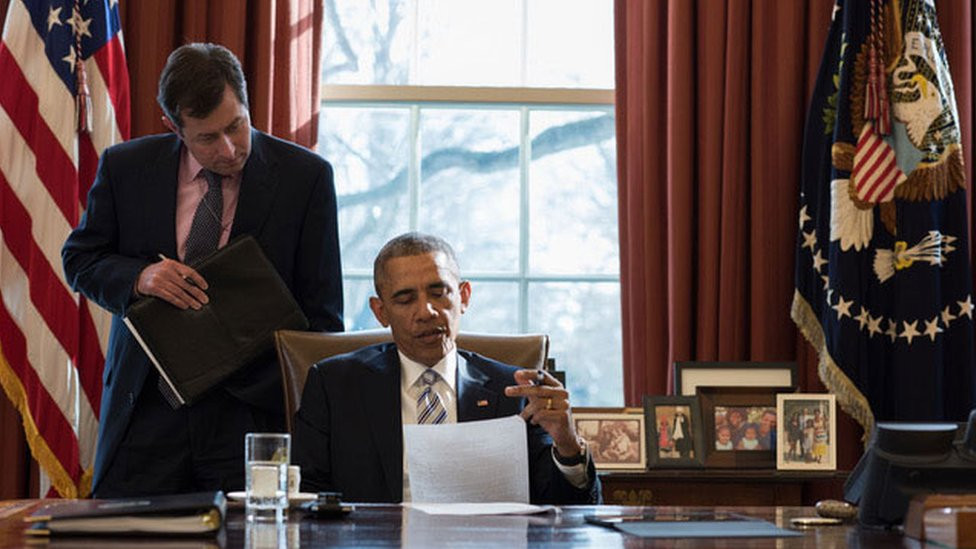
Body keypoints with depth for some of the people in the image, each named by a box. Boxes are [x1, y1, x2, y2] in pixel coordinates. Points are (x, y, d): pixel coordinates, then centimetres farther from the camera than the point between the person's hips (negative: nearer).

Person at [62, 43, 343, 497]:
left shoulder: (306, 177, -3)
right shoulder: (125, 167, 2)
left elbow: (321, 313, 0)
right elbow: (79, 259, 12)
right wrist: (138, 277, -11)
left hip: (253, 409, -1)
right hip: (147, 408, 2)